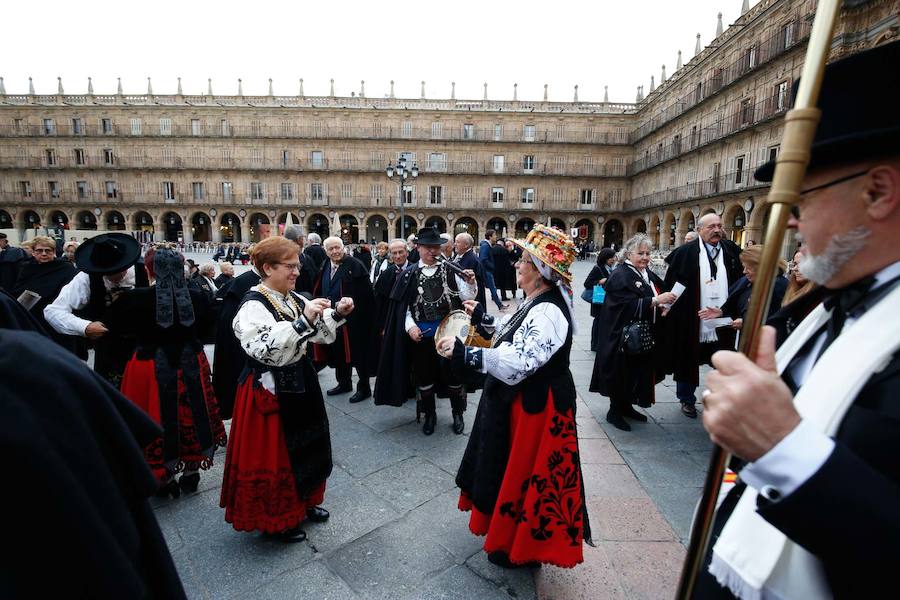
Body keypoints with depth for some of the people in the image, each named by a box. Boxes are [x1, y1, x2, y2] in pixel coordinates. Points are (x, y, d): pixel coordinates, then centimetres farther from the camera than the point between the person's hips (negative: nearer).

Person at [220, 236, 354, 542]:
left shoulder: (296, 299, 3)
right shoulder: (254, 305, -19)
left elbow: (317, 333, 7)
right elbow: (263, 349, -34)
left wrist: (336, 314, -10)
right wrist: (302, 321, -38)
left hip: (300, 381, 8)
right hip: (271, 388, -8)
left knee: (307, 444, 19)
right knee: (273, 452, 8)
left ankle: (303, 502, 42)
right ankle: (277, 519, 30)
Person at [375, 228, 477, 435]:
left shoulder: (450, 269, -2)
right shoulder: (409, 274, 1)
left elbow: (467, 297, -5)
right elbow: (403, 306, 3)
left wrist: (470, 283, -24)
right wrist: (410, 326, -10)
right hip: (421, 334, 1)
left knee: (453, 372, 9)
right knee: (424, 375, 14)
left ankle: (458, 413, 31)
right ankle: (430, 415, 34)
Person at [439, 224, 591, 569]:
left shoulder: (548, 312, -27)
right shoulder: (537, 302, 5)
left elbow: (518, 362, -36)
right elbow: (515, 335, 19)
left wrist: (464, 353, -39)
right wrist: (482, 319, 16)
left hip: (534, 406, -10)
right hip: (521, 398, 10)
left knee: (523, 471, 8)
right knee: (509, 467, 25)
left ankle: (521, 547, 31)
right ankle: (512, 530, 48)